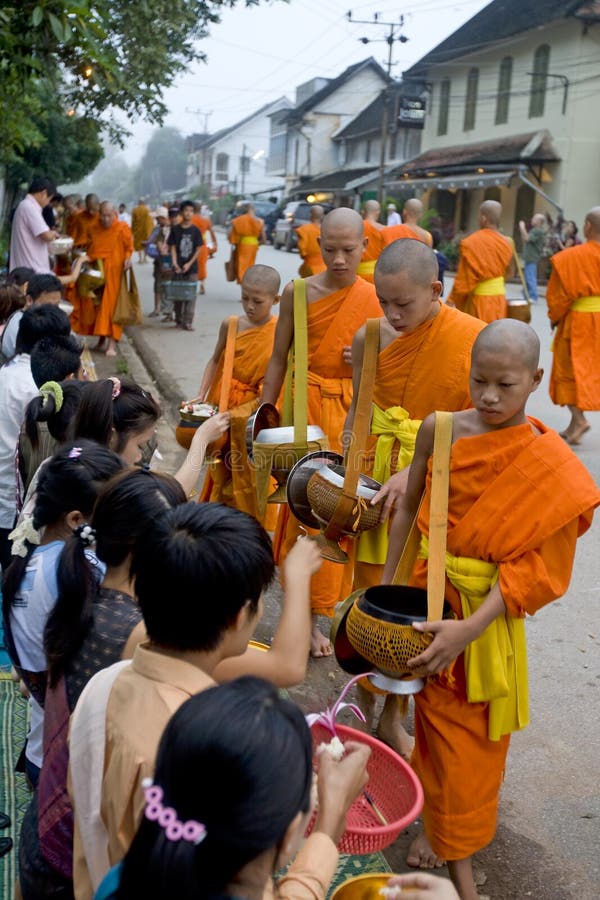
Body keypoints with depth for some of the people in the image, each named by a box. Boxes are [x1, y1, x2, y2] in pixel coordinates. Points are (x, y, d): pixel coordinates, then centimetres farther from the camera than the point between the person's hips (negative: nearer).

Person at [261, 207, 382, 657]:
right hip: (304, 406, -1)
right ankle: (304, 611, 16)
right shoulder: (299, 292, -2)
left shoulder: (377, 299, -1)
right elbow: (279, 358, 3)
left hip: (355, 413, 1)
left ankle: (320, 607, 27)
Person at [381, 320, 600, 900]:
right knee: (440, 722, 14)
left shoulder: (552, 464, -15)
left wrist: (470, 628, -27)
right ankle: (449, 845, 38)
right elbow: (409, 509, 2)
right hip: (427, 596, 2)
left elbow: (534, 566, -17)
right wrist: (384, 587, 2)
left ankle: (456, 849, 39)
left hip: (489, 611, -1)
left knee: (478, 731, 14)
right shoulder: (439, 430, -9)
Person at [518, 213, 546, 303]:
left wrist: (522, 228, -15)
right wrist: (522, 230, 14)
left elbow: (527, 238, -24)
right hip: (529, 258, 11)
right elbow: (525, 240, 21)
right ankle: (527, 297, 22)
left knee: (530, 279, -10)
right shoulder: (534, 230, 17)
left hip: (532, 259, -11)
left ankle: (533, 298, -8)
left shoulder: (538, 231, -15)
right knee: (527, 279, 15)